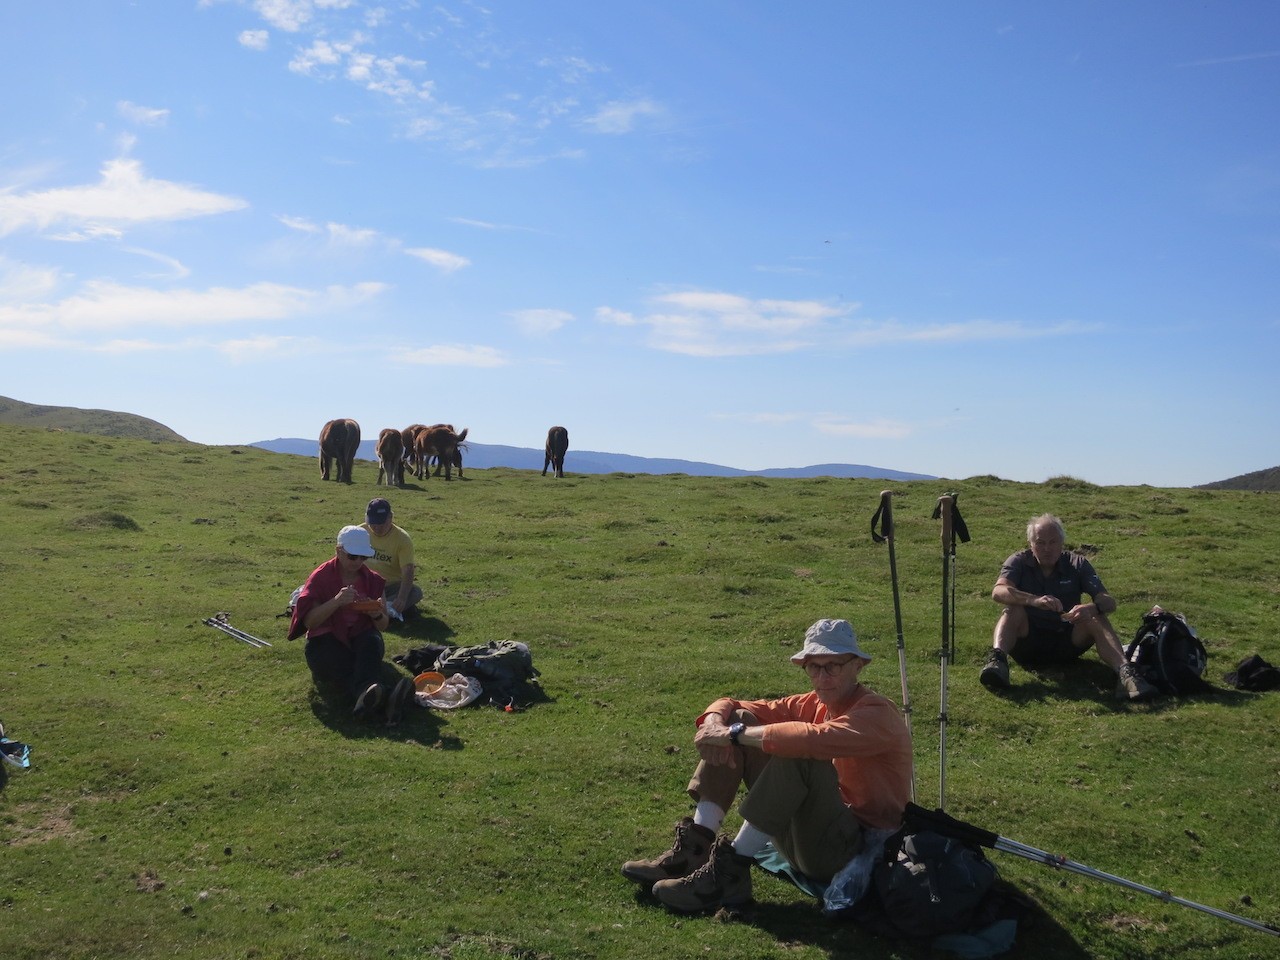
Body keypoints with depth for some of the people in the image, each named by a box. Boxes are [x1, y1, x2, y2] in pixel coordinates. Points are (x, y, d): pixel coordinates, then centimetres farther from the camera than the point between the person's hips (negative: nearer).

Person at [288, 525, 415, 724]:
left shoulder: (372, 579, 6)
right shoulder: (321, 577, -4)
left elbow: (382, 626, 7)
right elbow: (308, 621, -14)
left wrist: (377, 614, -17)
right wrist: (336, 601, -29)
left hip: (360, 639, 3)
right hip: (326, 642, -2)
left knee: (372, 642, -34)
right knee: (343, 664, -36)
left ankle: (366, 699, -60)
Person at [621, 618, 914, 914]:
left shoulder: (877, 713, -14)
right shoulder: (814, 704, 8)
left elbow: (815, 740, -36)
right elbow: (730, 706, 7)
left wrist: (735, 733, -27)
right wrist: (714, 723, -18)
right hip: (804, 840, 7)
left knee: (797, 755, -34)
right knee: (739, 718, -2)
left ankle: (731, 872, -26)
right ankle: (694, 848, -10)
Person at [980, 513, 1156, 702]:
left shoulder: (1077, 564, 1)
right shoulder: (1019, 562, -3)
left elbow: (1109, 602, -11)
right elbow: (998, 592, -24)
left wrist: (1092, 608, -36)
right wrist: (1034, 600, -42)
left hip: (1066, 643, 2)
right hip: (1027, 642, -1)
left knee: (1096, 619, -23)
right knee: (1013, 609, -28)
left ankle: (1124, 672, -44)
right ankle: (997, 660, -53)